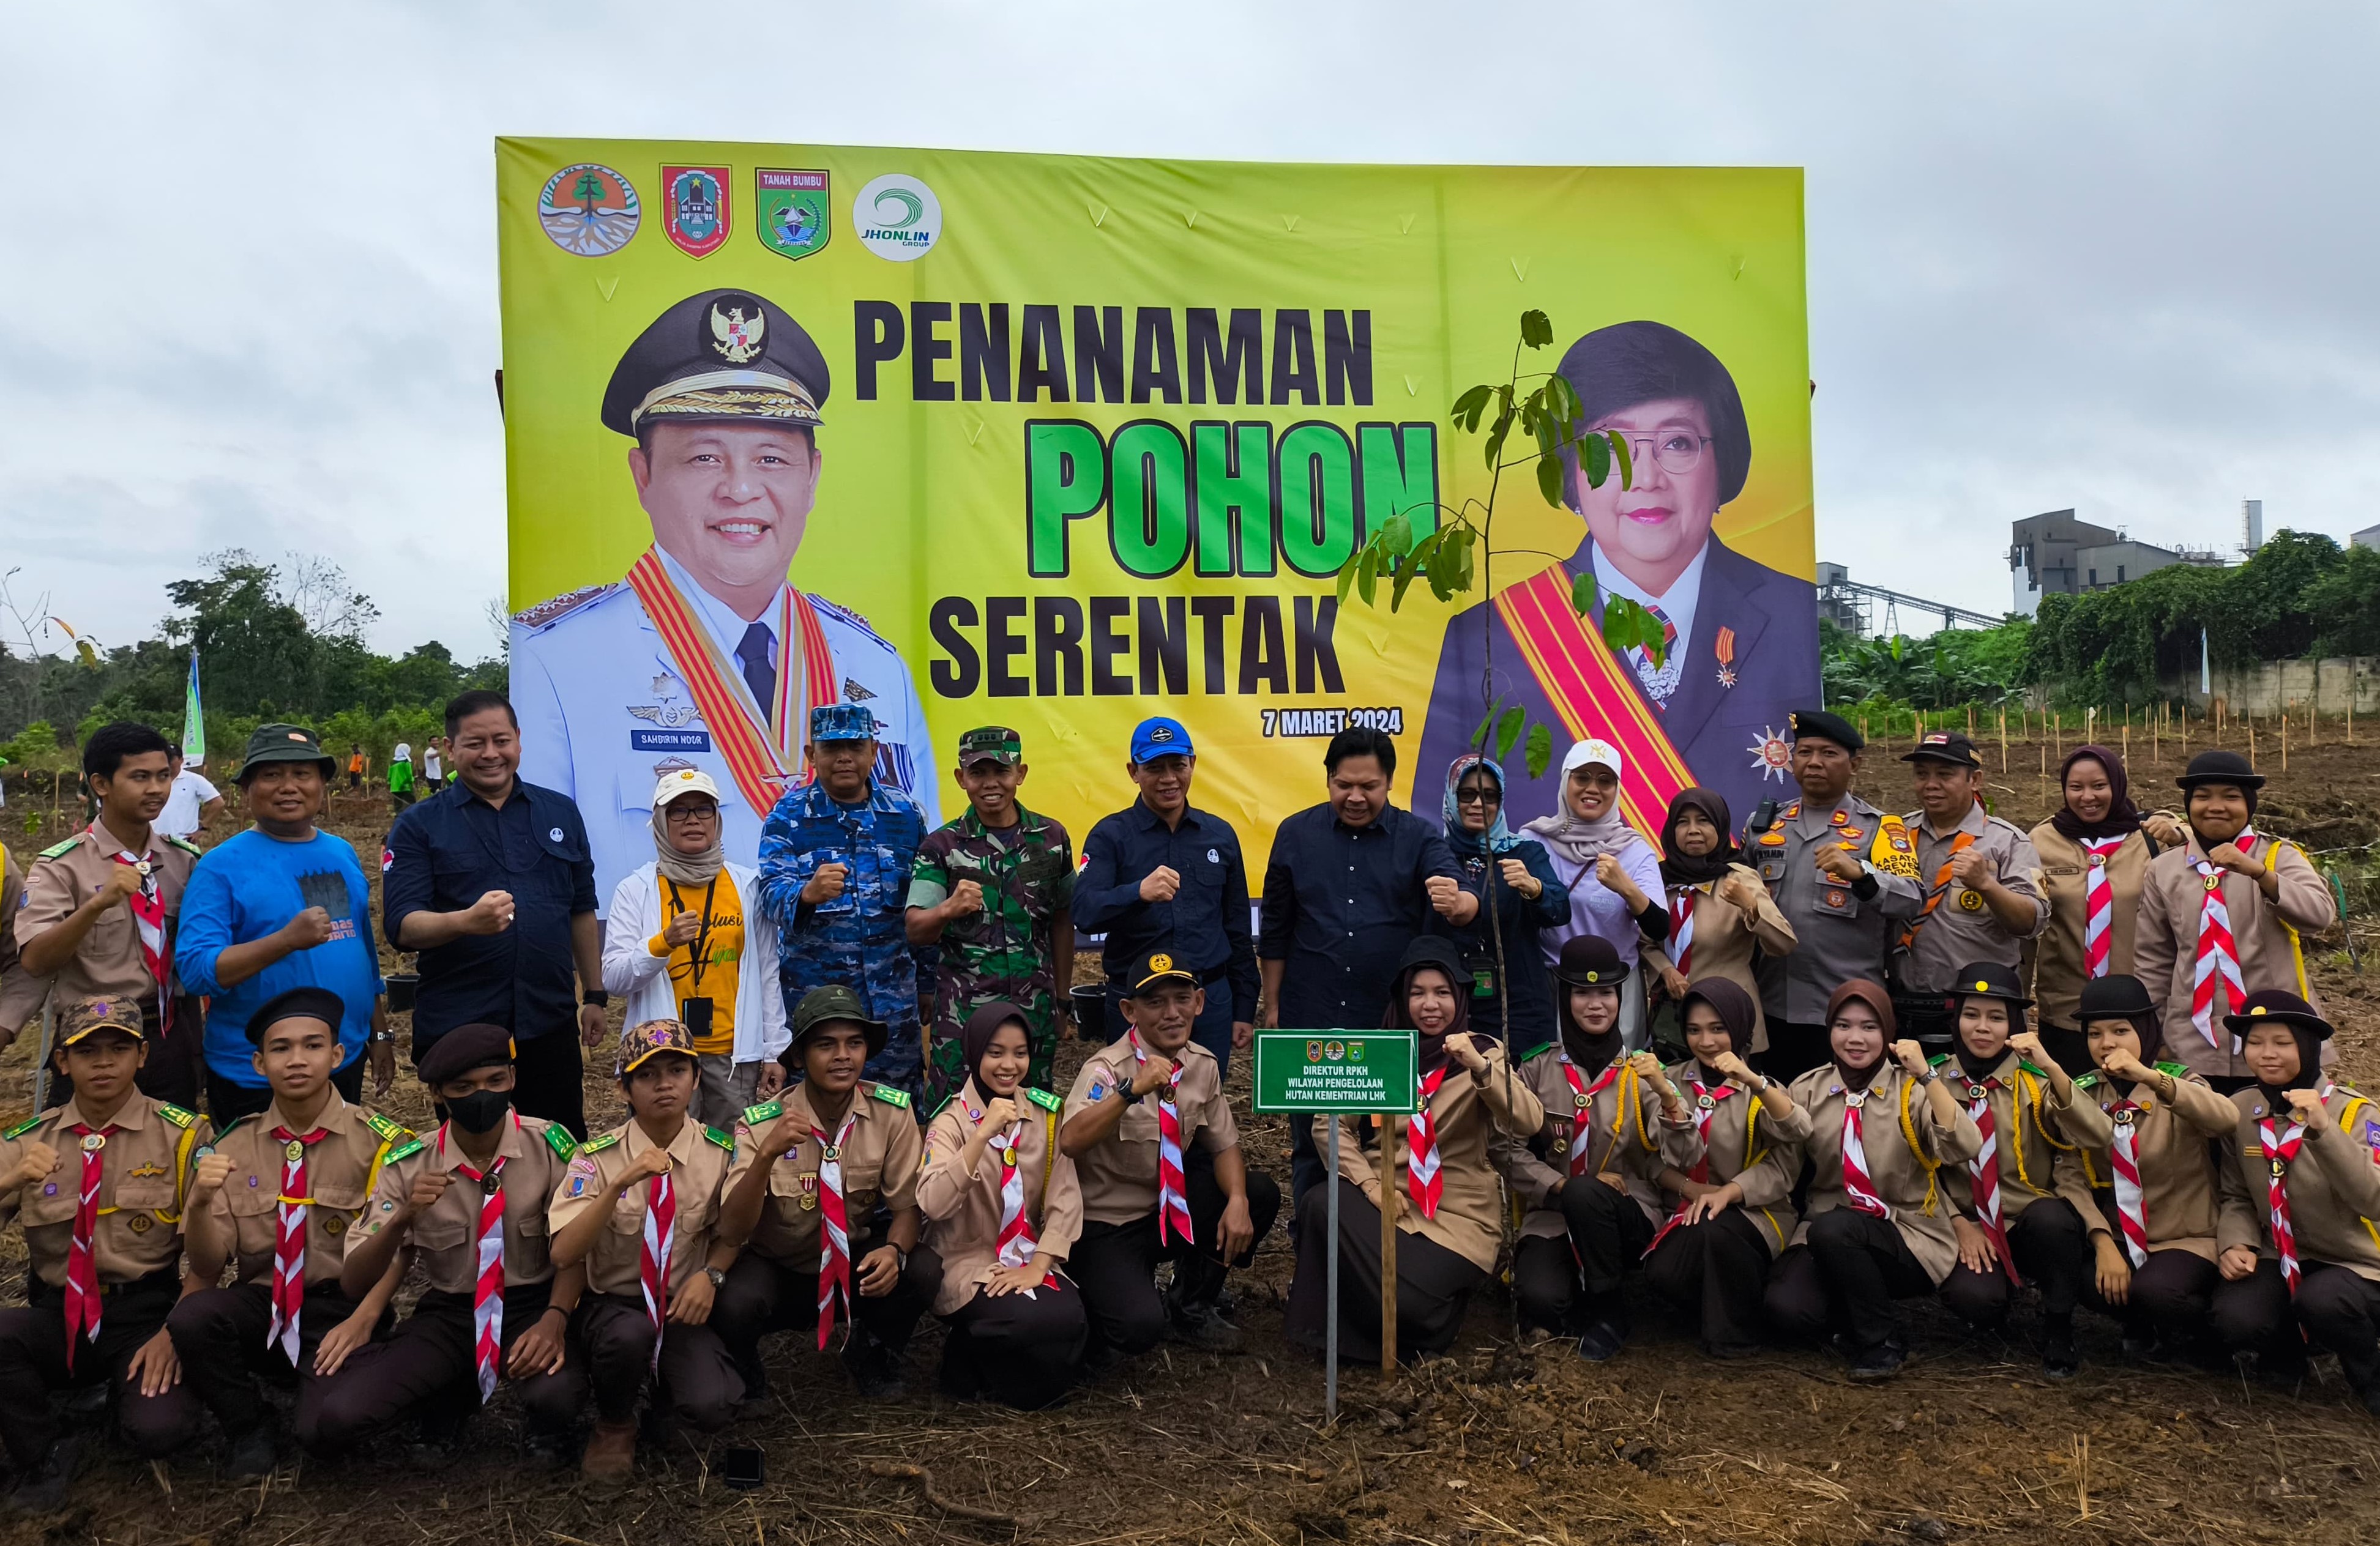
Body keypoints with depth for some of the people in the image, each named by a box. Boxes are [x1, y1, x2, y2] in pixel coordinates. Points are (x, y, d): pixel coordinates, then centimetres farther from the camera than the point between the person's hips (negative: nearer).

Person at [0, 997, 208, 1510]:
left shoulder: (183, 1134, -3)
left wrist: (175, 1333, -14)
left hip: (147, 1313, -3)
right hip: (58, 1315, 3)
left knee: (159, 1430, -28)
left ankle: (135, 1385, 10)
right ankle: (44, 1458, -4)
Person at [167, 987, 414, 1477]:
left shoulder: (379, 1139, -6)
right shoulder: (233, 1147, 2)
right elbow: (207, 1270, -1)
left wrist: (364, 1319, -18)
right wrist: (201, 1204, -20)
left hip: (342, 1308, -3)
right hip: (259, 1306, 3)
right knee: (191, 1317, -29)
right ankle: (250, 1431, -2)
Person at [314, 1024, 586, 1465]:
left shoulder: (549, 1144, -10)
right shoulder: (408, 1166, -7)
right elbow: (354, 1285, -7)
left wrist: (554, 1320, -25)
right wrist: (402, 1218, -27)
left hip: (533, 1305, -2)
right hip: (449, 1312, 2)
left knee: (557, 1394, -34)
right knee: (334, 1421, -20)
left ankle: (543, 1433, 5)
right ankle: (451, 1398, 12)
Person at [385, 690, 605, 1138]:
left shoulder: (560, 813, 9)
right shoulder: (419, 827, 0)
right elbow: (401, 927, -10)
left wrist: (595, 995, 13)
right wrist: (467, 921, -29)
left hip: (550, 1021, 2)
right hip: (457, 1029, -2)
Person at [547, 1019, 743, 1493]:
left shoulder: (721, 1152, -5)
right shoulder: (598, 1158, -11)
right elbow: (563, 1255, -23)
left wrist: (710, 1275, -13)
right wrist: (621, 1182, -35)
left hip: (683, 1305, 1)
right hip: (612, 1303, -1)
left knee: (711, 1408, -27)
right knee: (630, 1333, -37)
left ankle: (662, 1391, 11)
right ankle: (614, 1428, -3)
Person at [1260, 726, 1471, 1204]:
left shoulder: (1418, 837, 1)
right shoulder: (1296, 834, 4)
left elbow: (1460, 894, -15)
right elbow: (1275, 929, 9)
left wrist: (1460, 903, -40)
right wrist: (1272, 1004, 8)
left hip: (1393, 1021, -1)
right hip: (1310, 1020, 1)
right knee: (1310, 1138, 9)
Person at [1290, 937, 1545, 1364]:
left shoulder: (1481, 1053, 2)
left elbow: (1530, 1122, -16)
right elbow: (1333, 1123, 2)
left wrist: (1480, 1067, -31)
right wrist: (1369, 1183, -14)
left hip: (1457, 1213, -2)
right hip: (1384, 1197, 3)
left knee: (1410, 1306, -28)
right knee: (1319, 1204, -29)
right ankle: (1329, 1325, -6)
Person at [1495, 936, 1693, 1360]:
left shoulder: (1642, 1070, 3)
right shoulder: (1538, 1067, 4)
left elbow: (1682, 1160, -8)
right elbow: (1510, 1149, -1)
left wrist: (1667, 1094, -24)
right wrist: (1561, 1185, -16)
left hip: (1627, 1218, 1)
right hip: (1553, 1214, 0)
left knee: (1585, 1194, -34)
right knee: (1541, 1298, -31)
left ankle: (1608, 1310, -11)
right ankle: (1553, 1314, 7)